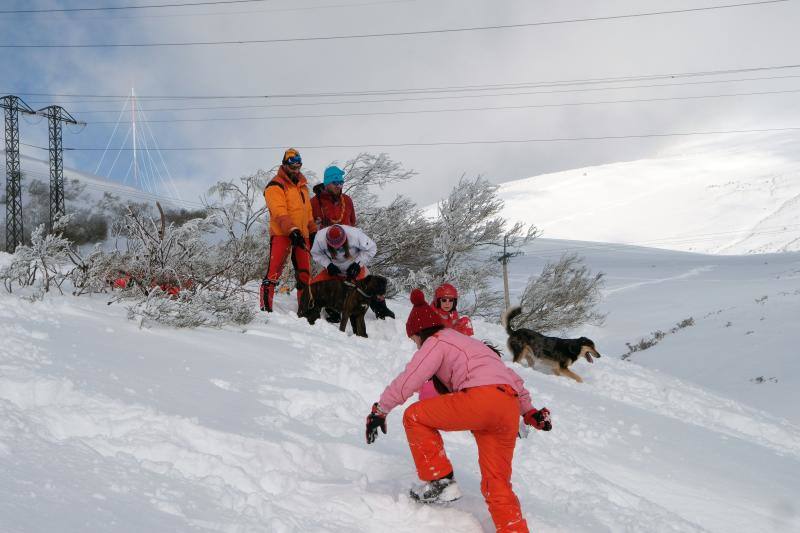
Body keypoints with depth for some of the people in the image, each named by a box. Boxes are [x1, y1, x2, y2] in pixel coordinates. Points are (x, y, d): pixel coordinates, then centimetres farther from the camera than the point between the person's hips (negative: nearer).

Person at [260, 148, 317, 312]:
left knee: (305, 273, 6)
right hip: (281, 234, -7)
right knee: (274, 271, -14)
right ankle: (265, 307, -16)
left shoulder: (302, 185, 20)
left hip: (301, 234, 7)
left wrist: (313, 231, 17)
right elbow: (280, 213, -17)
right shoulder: (275, 186, -5)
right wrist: (292, 230, -28)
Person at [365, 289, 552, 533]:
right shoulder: (467, 342, 37)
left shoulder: (436, 342, 12)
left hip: (481, 398, -8)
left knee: (414, 416, 9)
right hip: (510, 408, 8)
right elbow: (510, 376, 37)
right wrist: (529, 411, 40)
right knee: (496, 482, 14)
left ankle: (439, 481, 6)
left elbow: (408, 379, 1)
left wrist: (380, 410, 7)